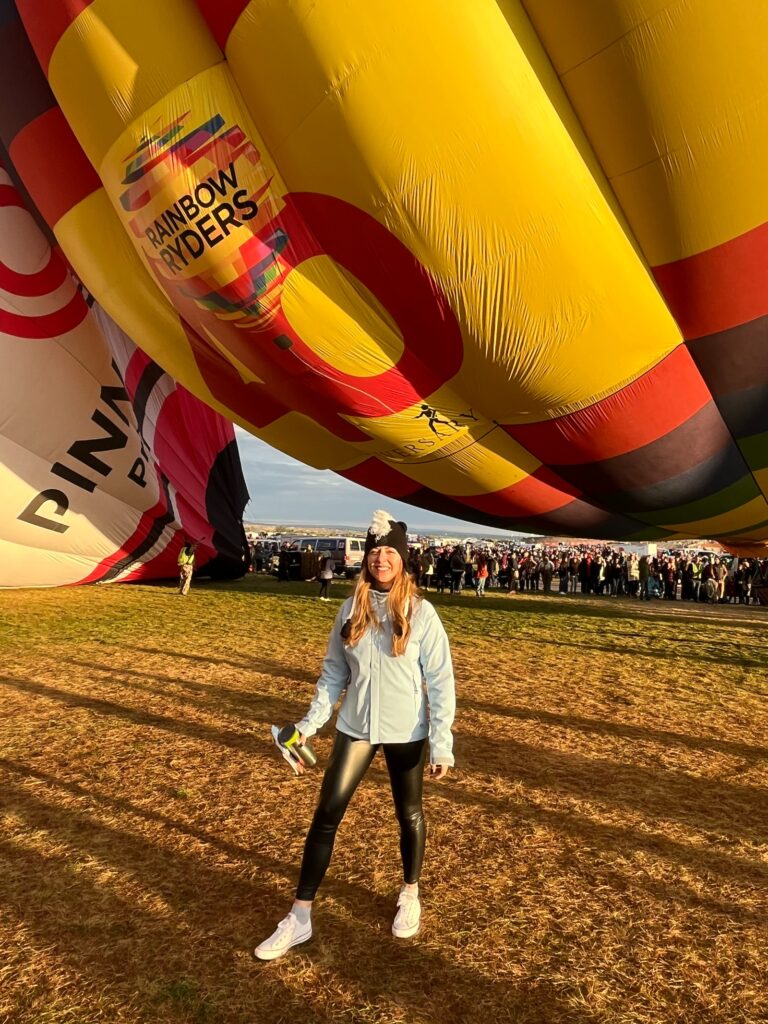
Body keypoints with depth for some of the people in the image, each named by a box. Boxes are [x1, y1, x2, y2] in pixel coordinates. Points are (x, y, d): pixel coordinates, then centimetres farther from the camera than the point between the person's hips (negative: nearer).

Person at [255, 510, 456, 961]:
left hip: (406, 733, -2)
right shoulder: (352, 609, -3)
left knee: (409, 814, 16)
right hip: (356, 728, 2)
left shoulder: (421, 613, -12)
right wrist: (309, 724, 0)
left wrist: (442, 744, -13)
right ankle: (300, 918, 16)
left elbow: (441, 681, -10)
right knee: (327, 814, 2)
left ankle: (411, 894, 42)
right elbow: (334, 672, 5)